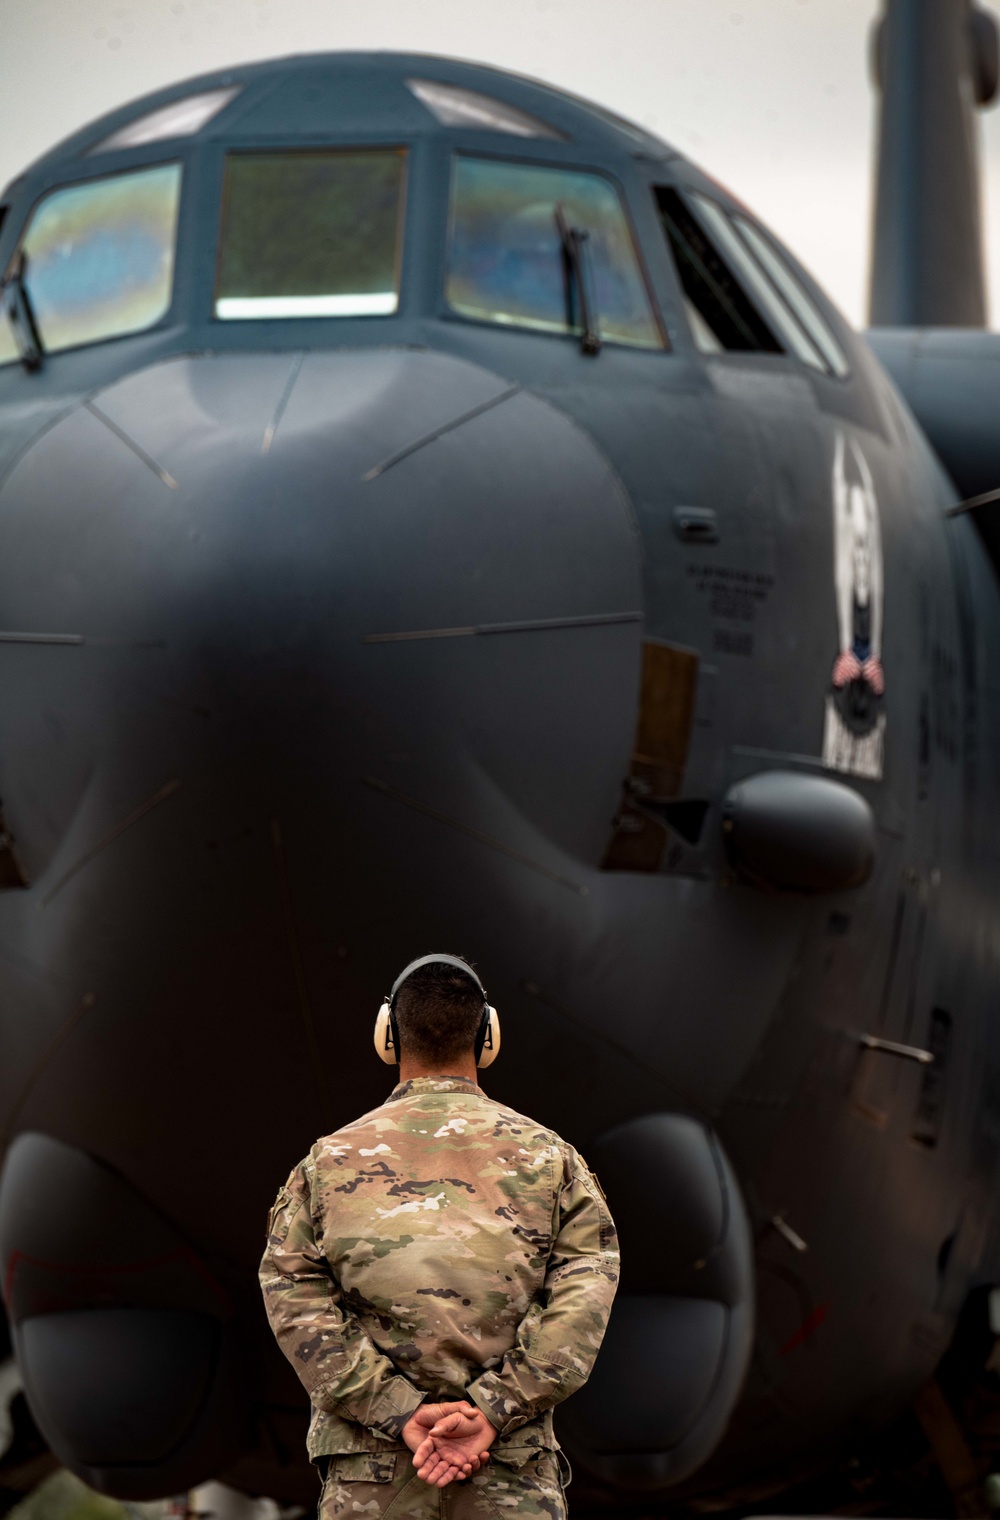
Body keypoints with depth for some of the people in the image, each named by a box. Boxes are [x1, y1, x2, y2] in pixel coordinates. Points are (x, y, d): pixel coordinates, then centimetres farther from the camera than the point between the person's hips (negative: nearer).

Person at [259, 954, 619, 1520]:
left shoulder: (330, 1161, 7)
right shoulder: (549, 1157, 6)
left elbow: (297, 1307, -3)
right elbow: (584, 1301, -5)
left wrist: (400, 1416, -7)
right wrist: (491, 1411, -11)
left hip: (369, 1474, 0)